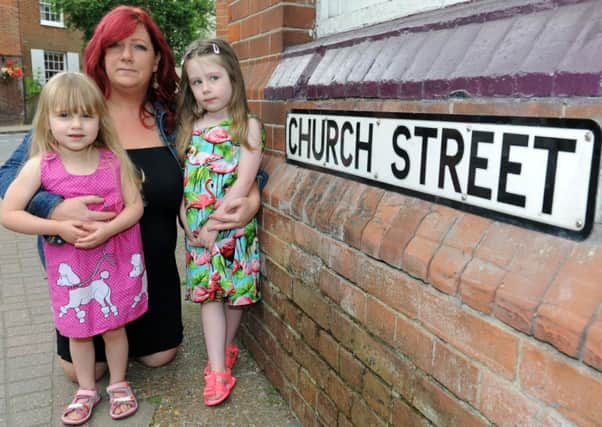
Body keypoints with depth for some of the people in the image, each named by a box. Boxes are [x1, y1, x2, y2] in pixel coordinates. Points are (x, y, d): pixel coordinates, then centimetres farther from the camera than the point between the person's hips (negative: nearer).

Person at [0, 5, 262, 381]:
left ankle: (133, 330, 49)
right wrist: (56, 209, -33)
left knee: (158, 356, 17)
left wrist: (252, 199, -22)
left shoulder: (171, 117, -7)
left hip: (155, 269, 2)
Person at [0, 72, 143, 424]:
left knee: (114, 326, 12)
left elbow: (135, 206, -7)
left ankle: (119, 384, 34)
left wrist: (107, 229, -24)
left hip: (116, 259, 0)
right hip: (70, 265, 0)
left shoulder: (114, 160, -9)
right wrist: (58, 227, -20)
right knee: (78, 330, 14)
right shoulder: (40, 166, -11)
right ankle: (87, 390, 36)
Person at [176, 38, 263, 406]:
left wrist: (215, 225, -15)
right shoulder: (190, 128, 7)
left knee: (235, 291, 8)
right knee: (208, 293, 3)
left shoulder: (247, 126, -6)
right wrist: (187, 220, -4)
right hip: (198, 228, 3)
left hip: (233, 224, -3)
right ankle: (219, 370, 9)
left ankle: (226, 348, 33)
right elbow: (184, 179, 8)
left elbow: (243, 182, -14)